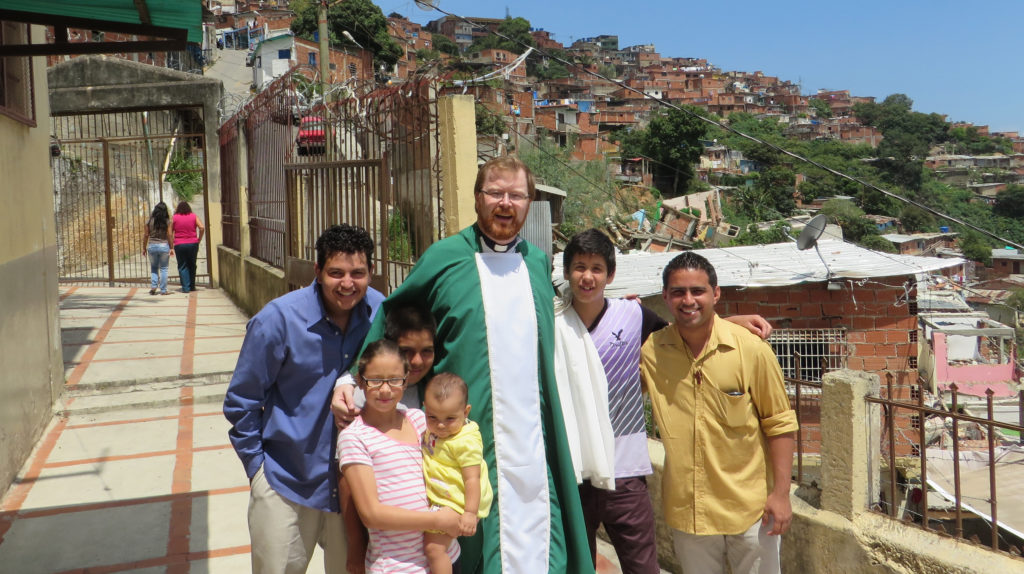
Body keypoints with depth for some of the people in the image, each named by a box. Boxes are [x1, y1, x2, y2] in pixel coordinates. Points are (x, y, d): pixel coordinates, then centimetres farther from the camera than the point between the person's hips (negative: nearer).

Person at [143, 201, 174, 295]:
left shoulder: (150, 221, -1)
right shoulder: (167, 222, -5)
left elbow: (146, 235, 1)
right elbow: (170, 235, -6)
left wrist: (144, 248, 10)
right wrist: (172, 248, 0)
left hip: (152, 246, 1)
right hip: (164, 245, -1)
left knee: (154, 268, 18)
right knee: (163, 268, 6)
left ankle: (153, 286, 1)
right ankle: (163, 290, 5)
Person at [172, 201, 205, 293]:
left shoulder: (175, 217, 2)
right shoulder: (193, 216, 3)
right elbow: (202, 228, -7)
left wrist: (172, 242, 10)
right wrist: (199, 240, 2)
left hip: (179, 245, -1)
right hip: (193, 244, 1)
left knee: (182, 266, 3)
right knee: (192, 265, 13)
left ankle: (185, 287, -4)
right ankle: (192, 286, 19)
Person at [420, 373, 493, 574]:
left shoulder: (466, 442, -23)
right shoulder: (432, 430, 1)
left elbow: (472, 478, -23)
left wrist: (470, 513, -25)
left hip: (453, 504, -9)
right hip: (435, 497, 9)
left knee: (433, 547, -11)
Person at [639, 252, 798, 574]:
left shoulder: (751, 349, -11)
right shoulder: (651, 351, -5)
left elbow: (779, 424, -3)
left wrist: (781, 493, -6)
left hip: (749, 509, -2)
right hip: (686, 510, 2)